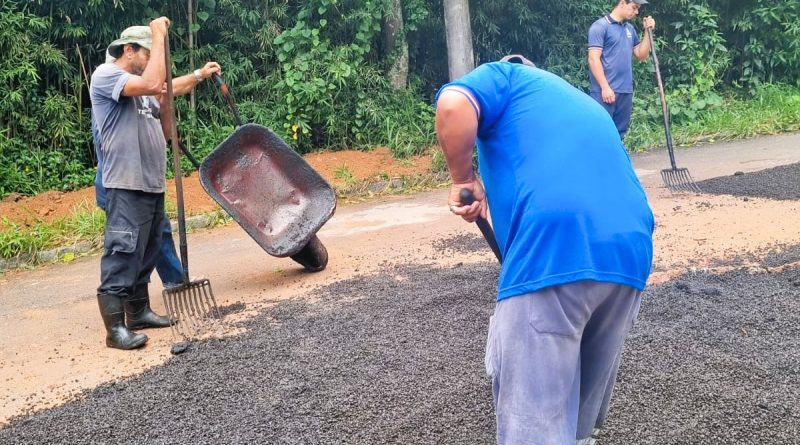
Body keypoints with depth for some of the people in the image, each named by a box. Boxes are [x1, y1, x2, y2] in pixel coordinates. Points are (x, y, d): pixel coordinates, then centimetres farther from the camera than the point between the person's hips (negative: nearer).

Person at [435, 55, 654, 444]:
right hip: (629, 251, 8)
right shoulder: (587, 106, 39)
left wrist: (464, 180, 6)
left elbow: (453, 106, -7)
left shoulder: (505, 76, 18)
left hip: (554, 252, -8)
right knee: (588, 396, 26)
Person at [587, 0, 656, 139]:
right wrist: (605, 87, -17)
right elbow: (593, 59, -12)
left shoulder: (630, 29, 17)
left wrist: (647, 31, 7)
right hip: (605, 91, -7)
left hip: (626, 91, 7)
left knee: (619, 133, 9)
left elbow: (642, 56, 17)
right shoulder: (600, 26, -5)